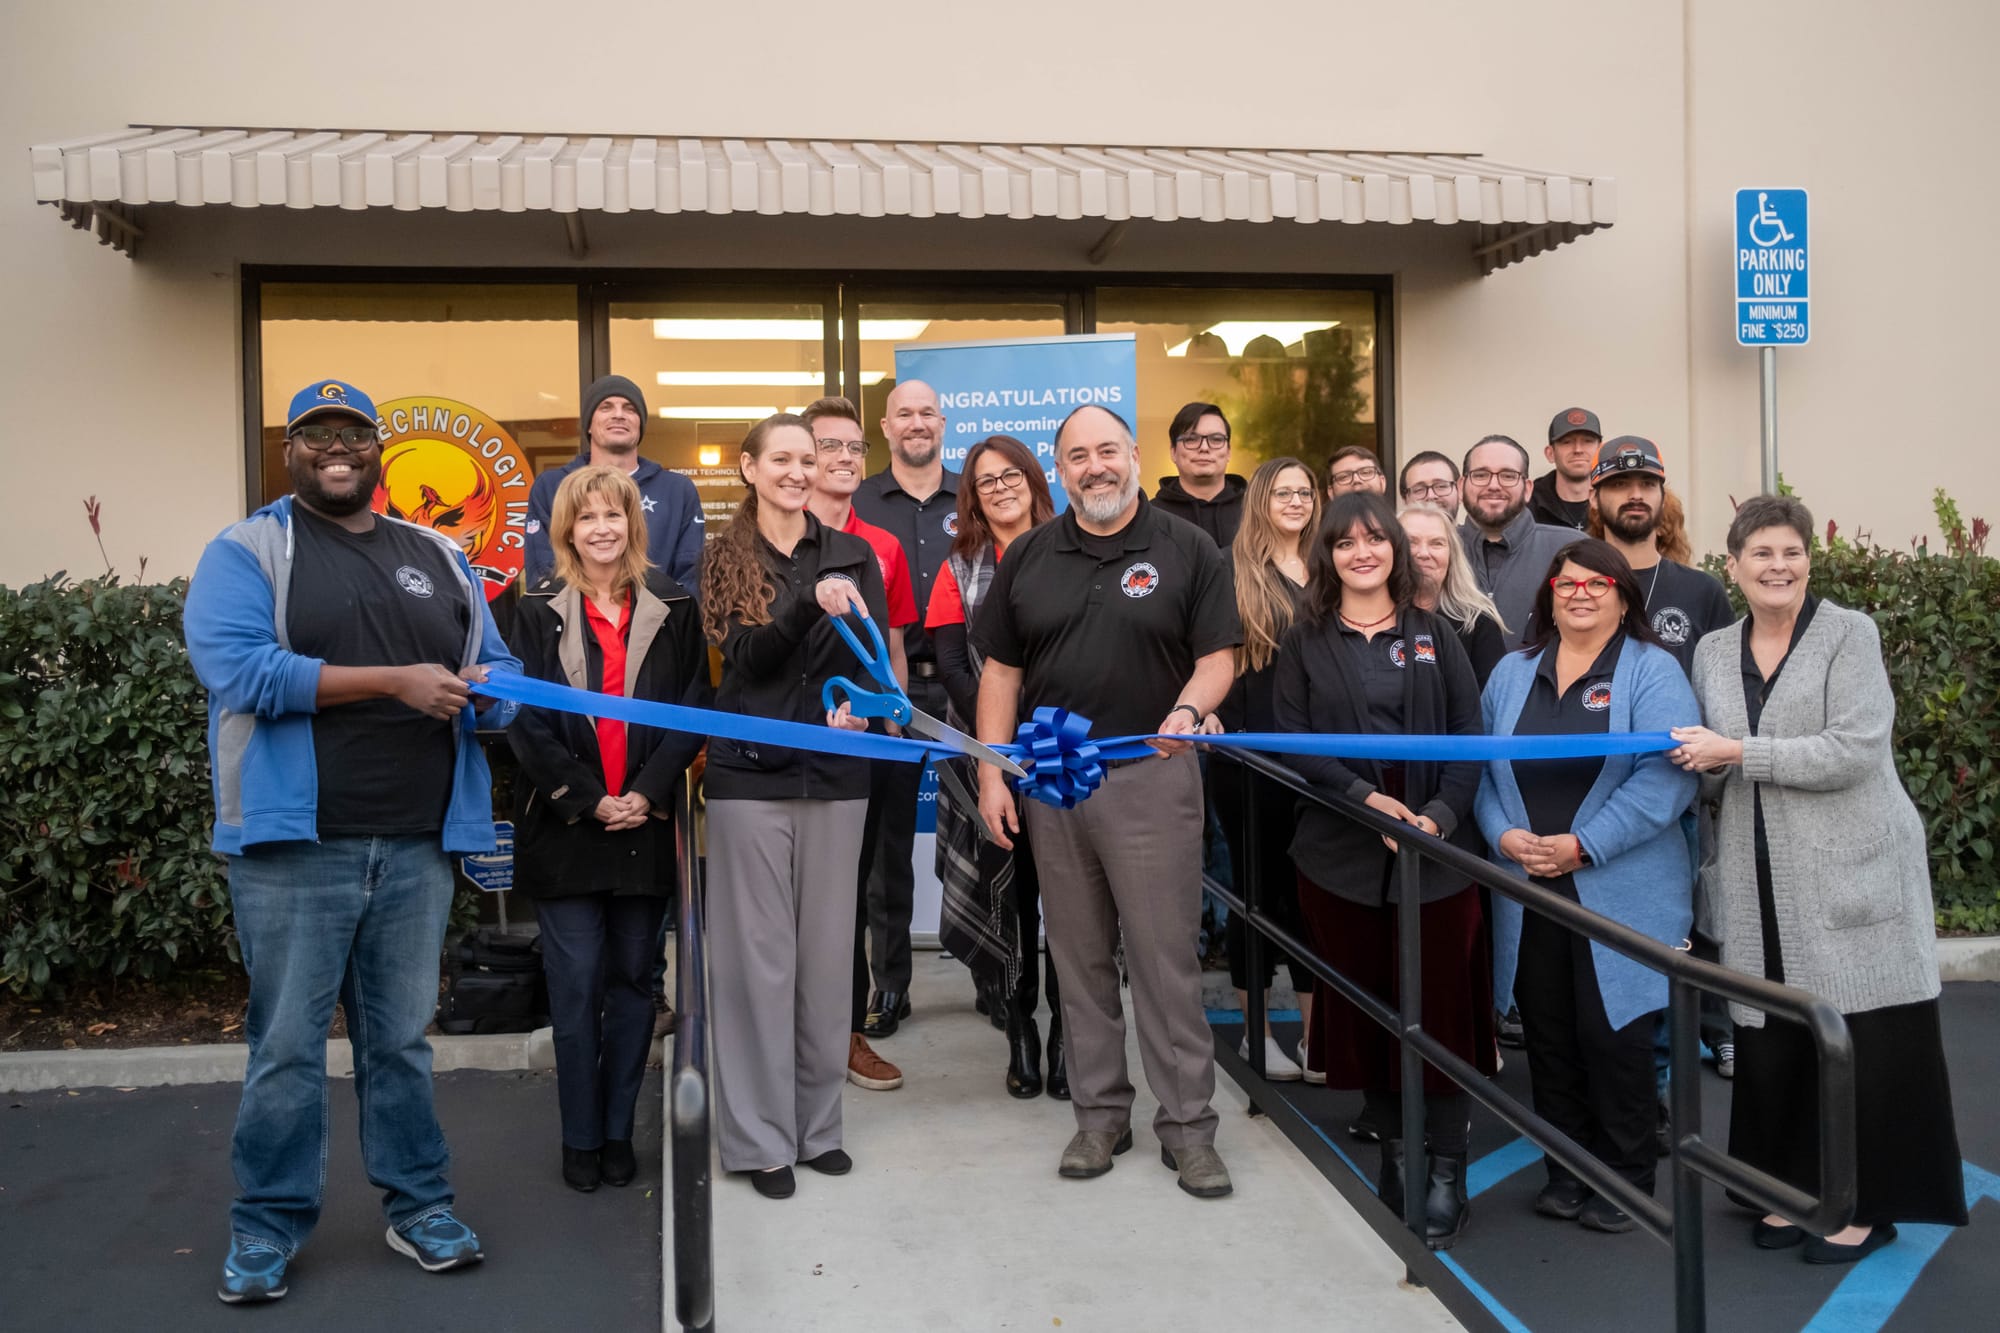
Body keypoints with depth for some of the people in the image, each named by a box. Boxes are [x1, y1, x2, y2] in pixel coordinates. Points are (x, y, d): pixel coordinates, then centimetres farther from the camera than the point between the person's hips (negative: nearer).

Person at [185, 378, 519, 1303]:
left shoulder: (438, 558, 15)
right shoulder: (246, 551, 1)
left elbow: (497, 670, 13)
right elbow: (236, 666, -15)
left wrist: (480, 693, -12)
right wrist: (394, 682, -17)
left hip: (418, 845, 4)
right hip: (295, 844, -3)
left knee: (402, 1037, 13)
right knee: (287, 1044, 4)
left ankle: (419, 1206, 24)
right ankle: (268, 1227, 19)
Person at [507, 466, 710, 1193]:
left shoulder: (672, 607, 4)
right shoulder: (540, 610, 2)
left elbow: (692, 710, 1)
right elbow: (528, 722, -3)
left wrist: (646, 793, -10)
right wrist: (589, 801, -11)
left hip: (646, 825, 1)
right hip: (565, 825, -1)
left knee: (632, 978, 9)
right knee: (576, 984, 2)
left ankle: (618, 1130, 22)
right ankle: (580, 1138, 16)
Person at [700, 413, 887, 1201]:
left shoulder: (852, 555, 8)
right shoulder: (724, 559, 3)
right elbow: (747, 653, -11)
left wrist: (860, 704, -20)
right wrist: (813, 602, -27)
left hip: (834, 774, 2)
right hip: (749, 776, -2)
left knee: (827, 951, 9)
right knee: (759, 956, 2)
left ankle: (818, 1124, 23)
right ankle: (761, 1137, 12)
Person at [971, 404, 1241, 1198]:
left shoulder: (1186, 550, 1)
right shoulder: (1028, 558, 9)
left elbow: (1217, 656, -1)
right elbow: (1001, 671, 9)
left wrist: (1188, 710, -22)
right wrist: (992, 775, 1)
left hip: (1151, 775, -3)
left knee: (1165, 955, -1)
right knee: (1080, 957, 11)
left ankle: (1188, 1124, 11)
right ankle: (1100, 1112, 24)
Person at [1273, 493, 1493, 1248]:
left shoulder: (1433, 634, 8)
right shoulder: (1306, 642, 7)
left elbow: (1468, 732, 3)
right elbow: (1293, 740, -1)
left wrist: (1441, 813, -12)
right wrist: (1365, 796, -14)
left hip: (1437, 851, 0)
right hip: (1342, 853, 0)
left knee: (1440, 1007, 1)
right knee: (1366, 1007, 7)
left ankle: (1445, 1173, 11)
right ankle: (1395, 1150, 22)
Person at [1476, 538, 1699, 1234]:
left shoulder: (1653, 672, -3)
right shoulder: (1512, 673, 12)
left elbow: (1665, 777, -14)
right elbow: (1483, 765, 10)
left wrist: (1582, 847, -19)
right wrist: (1504, 835, -8)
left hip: (1621, 895, -4)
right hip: (1529, 894, 4)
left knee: (1613, 1036, 1)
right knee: (1548, 1035, 10)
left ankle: (1624, 1181, 19)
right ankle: (1565, 1173, 25)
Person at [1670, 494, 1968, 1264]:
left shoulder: (1849, 634, -4)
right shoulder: (1713, 652, 10)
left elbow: (1854, 750, -17)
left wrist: (1739, 751, -17)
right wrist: (1704, 763, -6)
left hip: (1852, 872, -4)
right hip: (1762, 883, 4)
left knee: (1864, 1045, 0)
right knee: (1771, 1043, 5)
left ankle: (1869, 1205, 15)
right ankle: (1794, 1187, 22)